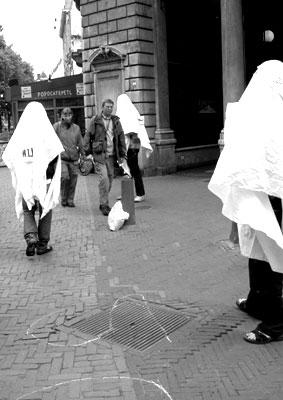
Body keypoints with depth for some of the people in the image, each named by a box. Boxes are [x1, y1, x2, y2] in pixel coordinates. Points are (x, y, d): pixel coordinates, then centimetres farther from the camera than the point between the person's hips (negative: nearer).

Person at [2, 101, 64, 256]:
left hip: (25, 180, 2)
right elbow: (55, 152, -16)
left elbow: (8, 156, 0)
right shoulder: (46, 130, -4)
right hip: (44, 179, -2)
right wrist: (50, 172, -6)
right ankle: (42, 244, 17)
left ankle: (30, 236, -6)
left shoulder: (19, 132, 3)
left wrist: (20, 173, 9)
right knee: (45, 210, 12)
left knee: (27, 210, 16)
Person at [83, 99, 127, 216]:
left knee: (110, 179, 7)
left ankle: (103, 203, 22)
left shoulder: (116, 121, 10)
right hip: (99, 154, -4)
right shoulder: (95, 120, 1)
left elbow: (121, 138, 13)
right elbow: (88, 136, 3)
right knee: (103, 178, -14)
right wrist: (86, 153, -3)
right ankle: (104, 205, -7)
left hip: (111, 155, 4)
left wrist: (122, 155, 9)